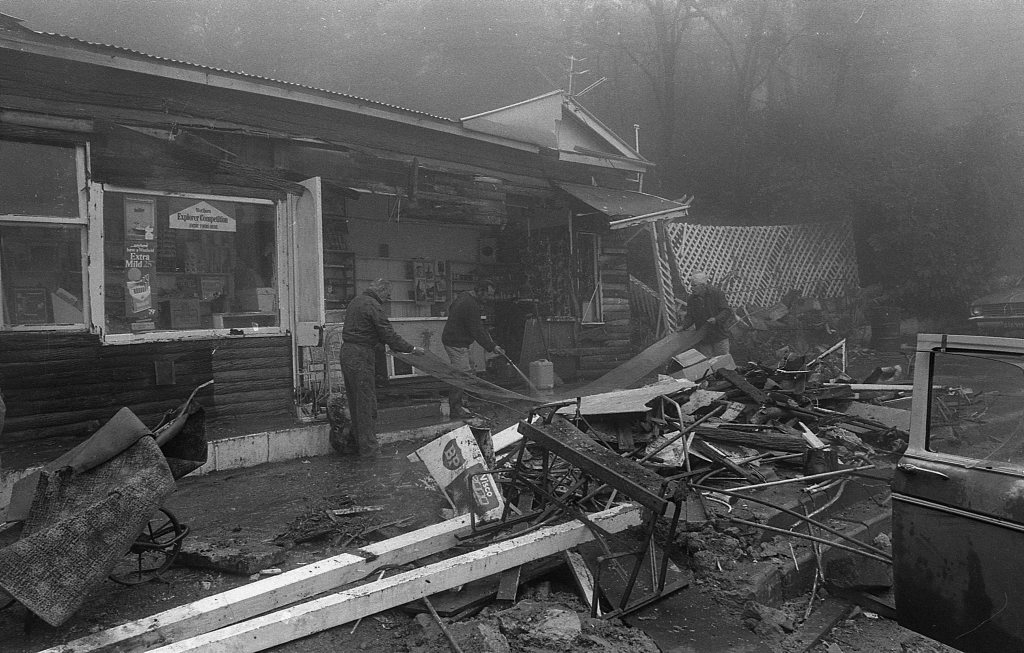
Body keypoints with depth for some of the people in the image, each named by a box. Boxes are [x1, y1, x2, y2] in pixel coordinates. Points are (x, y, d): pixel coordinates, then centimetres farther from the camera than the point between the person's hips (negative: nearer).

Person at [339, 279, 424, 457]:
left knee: (355, 401, 15)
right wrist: (411, 349, -7)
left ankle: (354, 444, 22)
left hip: (347, 353, 9)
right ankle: (368, 447, 4)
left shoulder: (355, 302, 17)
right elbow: (388, 334, -15)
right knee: (366, 402, -2)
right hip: (361, 356, -9)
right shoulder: (373, 305, -13)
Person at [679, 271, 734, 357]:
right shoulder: (692, 298, 1)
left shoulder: (717, 293, -11)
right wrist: (684, 326, -13)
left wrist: (716, 319, -30)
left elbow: (727, 311, -13)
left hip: (719, 335, -4)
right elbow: (690, 316, 5)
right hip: (702, 337, 4)